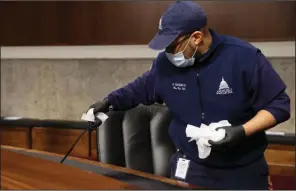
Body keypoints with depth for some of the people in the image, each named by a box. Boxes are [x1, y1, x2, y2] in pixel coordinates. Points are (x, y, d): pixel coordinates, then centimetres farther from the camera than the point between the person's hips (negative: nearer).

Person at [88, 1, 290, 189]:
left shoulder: (245, 57, -16)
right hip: (191, 167, 3)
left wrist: (242, 131, -24)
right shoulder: (166, 63, -4)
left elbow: (279, 105, -11)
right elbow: (141, 88, 16)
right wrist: (110, 102, 5)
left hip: (243, 170, -2)